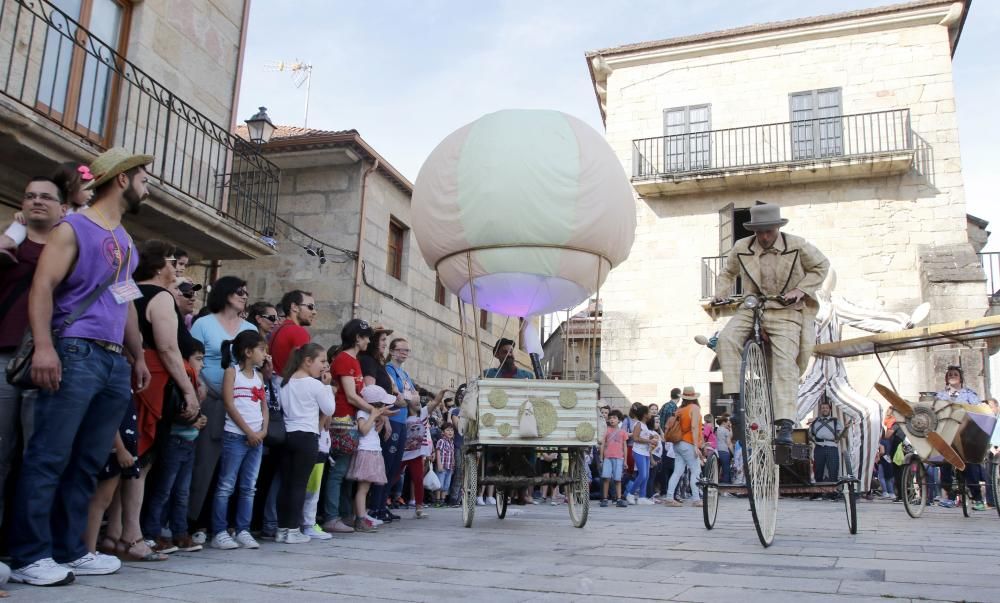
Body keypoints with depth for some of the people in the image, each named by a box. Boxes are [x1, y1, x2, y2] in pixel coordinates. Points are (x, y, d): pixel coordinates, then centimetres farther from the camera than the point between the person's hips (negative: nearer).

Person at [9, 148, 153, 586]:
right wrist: (43, 345, -24)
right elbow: (42, 287, -12)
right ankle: (29, 556, -1)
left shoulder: (125, 241, 22)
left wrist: (138, 356, 24)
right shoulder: (73, 228, -1)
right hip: (75, 354, -7)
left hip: (114, 362, 8)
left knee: (88, 463, 8)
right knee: (49, 457, -7)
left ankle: (69, 550, 15)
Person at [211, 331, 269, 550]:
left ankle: (243, 531, 11)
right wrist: (248, 431, -11)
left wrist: (263, 431, -2)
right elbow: (229, 404, -9)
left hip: (256, 437, 6)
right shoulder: (232, 371, -2)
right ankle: (219, 533, 0)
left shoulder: (259, 376, 16)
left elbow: (264, 406, 14)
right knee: (226, 486, -4)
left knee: (249, 488, 6)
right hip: (235, 436, -6)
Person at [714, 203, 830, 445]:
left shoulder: (797, 246, -1)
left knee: (785, 362, -19)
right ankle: (734, 397, -21)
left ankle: (785, 425, -23)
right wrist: (719, 295, 4)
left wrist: (801, 290, -5)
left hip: (786, 312, -2)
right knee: (726, 338, -26)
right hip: (751, 309, 3)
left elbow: (821, 266, 10)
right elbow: (728, 273, 21)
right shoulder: (741, 248, 4)